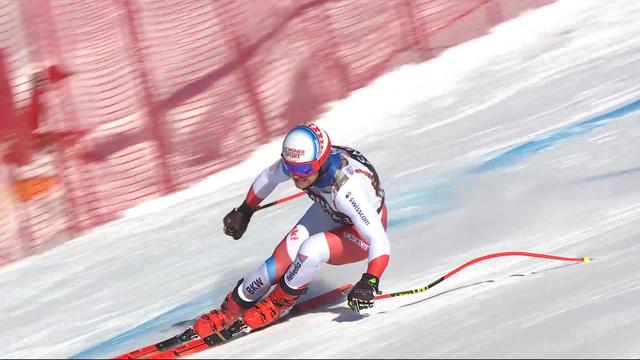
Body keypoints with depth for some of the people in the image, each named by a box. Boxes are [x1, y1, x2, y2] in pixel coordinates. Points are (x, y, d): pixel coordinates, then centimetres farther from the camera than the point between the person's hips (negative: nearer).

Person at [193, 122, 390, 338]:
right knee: (281, 262, -15)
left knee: (312, 249, -32)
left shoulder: (347, 190, -41)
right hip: (329, 213, 6)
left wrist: (370, 282, -52)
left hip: (362, 233, -5)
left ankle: (281, 302, -6)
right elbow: (268, 178, 1)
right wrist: (244, 212, 12)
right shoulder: (296, 161, -22)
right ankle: (231, 310, 4)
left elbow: (379, 241, -41)